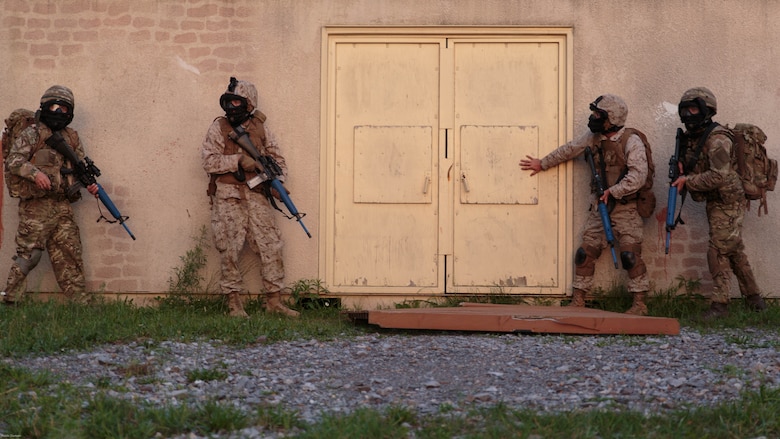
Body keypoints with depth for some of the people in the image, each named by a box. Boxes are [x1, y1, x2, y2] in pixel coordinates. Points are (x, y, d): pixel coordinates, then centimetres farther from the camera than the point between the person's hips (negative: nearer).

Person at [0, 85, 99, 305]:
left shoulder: (71, 138, 17)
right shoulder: (33, 133, -1)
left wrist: (89, 184, 3)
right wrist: (35, 173, -24)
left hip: (62, 206, 6)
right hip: (36, 206, -6)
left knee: (70, 255, 5)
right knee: (29, 253, -6)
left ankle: (79, 301, 8)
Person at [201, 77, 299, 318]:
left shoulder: (260, 128, 11)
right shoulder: (219, 127, 3)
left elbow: (278, 159, 15)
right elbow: (209, 161, -7)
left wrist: (276, 179, -5)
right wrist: (239, 160, -17)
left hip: (257, 195, 3)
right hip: (228, 197, -3)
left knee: (271, 246, -1)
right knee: (230, 249, -4)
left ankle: (274, 300, 7)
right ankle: (234, 303, 4)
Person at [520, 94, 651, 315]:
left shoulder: (631, 141, -15)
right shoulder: (594, 137, 5)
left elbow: (638, 175, -25)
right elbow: (569, 150, 19)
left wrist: (613, 191, -25)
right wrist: (542, 164, 28)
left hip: (625, 207, -6)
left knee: (630, 254, -10)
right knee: (586, 252, 4)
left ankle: (640, 303, -1)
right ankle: (578, 300, 12)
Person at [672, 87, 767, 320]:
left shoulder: (717, 139, -20)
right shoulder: (691, 137, 8)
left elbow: (719, 176, -27)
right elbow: (693, 169, 17)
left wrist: (688, 180, -21)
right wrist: (681, 168, -5)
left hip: (728, 202, -9)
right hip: (715, 203, 9)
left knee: (718, 253, -10)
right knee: (735, 252, 16)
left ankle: (719, 304, -4)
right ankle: (754, 298, 27)